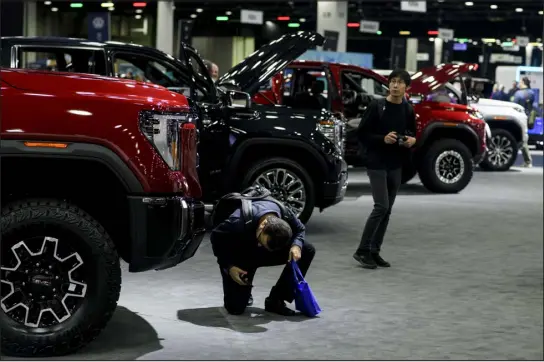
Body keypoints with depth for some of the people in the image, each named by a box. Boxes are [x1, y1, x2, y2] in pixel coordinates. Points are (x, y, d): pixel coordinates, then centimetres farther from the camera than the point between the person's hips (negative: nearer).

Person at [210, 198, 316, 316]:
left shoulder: (284, 214, -28)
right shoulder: (238, 222, -39)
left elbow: (300, 229, -6)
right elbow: (216, 237, -20)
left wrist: (296, 245, -27)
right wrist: (229, 266, -27)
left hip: (261, 254, 4)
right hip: (239, 256, -4)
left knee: (308, 250, -16)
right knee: (235, 307, -17)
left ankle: (275, 301, -8)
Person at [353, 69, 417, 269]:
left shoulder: (408, 110, 7)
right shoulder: (376, 106, -7)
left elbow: (412, 133, 19)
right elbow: (362, 134, -6)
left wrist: (412, 140, -4)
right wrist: (383, 139, -20)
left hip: (396, 165, 6)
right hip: (377, 164, -5)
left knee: (387, 209, 7)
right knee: (381, 207, -13)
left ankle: (374, 251, 15)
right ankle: (362, 250, -4)